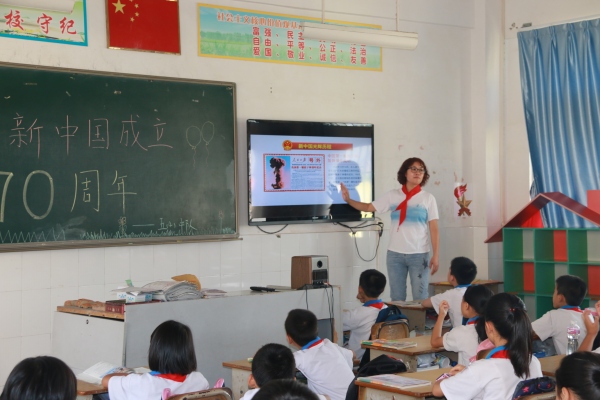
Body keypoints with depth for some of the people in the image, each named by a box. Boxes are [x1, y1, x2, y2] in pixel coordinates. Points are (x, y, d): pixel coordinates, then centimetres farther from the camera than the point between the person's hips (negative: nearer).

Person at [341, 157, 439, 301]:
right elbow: (369, 207, 7)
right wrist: (348, 200, -7)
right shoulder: (392, 195, 5)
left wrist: (436, 255, -7)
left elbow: (434, 229, -1)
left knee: (420, 298, 2)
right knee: (396, 298, 10)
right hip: (395, 254, 2)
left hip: (419, 255, -2)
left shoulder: (428, 198, 0)